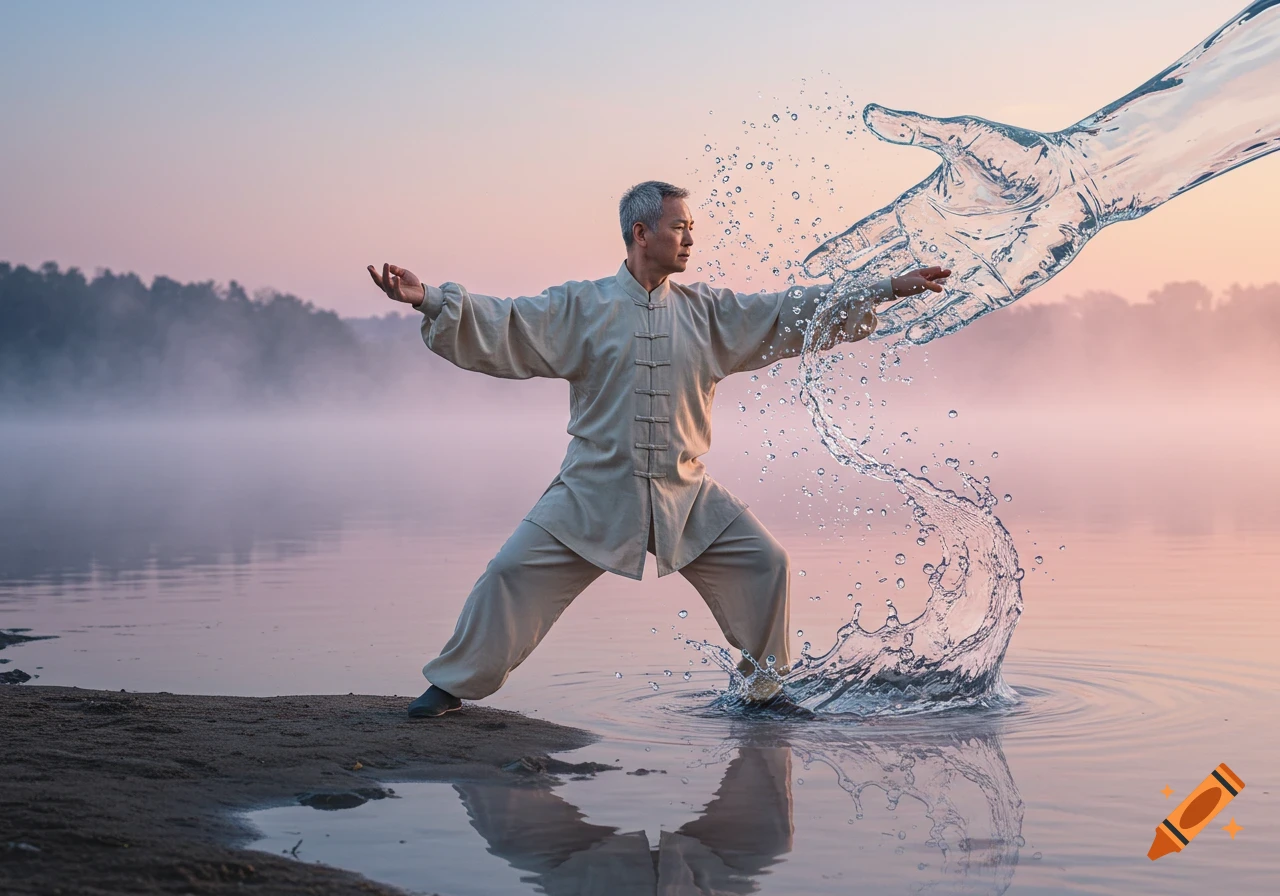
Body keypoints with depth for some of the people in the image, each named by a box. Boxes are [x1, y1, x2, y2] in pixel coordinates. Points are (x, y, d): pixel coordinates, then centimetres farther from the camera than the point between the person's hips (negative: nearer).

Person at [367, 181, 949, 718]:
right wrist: (428, 299, -24)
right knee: (514, 571, -9)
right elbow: (502, 326, -9)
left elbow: (794, 315, 6)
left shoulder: (708, 312, 5)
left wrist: (890, 290, 2)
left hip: (684, 494, 3)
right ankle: (454, 684, 8)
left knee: (763, 562, -2)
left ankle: (764, 681, 18)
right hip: (595, 491, -3)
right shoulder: (581, 308, -2)